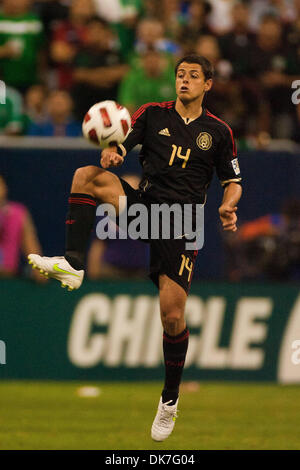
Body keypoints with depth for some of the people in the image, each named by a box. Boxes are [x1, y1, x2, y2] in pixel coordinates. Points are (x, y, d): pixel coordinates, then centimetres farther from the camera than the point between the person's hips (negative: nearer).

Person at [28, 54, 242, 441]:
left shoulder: (218, 132, 9)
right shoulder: (152, 114, 9)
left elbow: (233, 181, 14)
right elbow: (119, 147, -1)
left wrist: (228, 206, -9)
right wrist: (110, 154, -26)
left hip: (182, 224, -1)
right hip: (142, 204, 1)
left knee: (173, 317, -10)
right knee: (87, 176, -25)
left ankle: (170, 399, 11)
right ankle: (72, 264, -32)